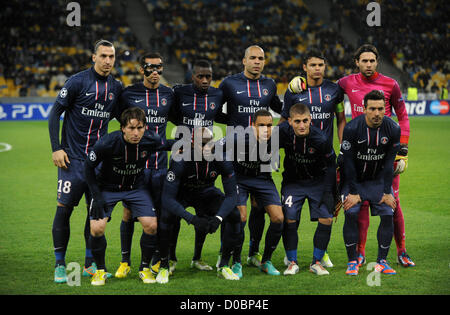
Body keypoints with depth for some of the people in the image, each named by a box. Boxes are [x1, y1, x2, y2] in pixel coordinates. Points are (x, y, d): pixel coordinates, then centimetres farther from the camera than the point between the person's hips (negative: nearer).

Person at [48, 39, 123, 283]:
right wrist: (56, 148, -11)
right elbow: (55, 112, -5)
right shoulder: (78, 82, -7)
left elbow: (123, 118, 21)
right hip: (73, 157, -5)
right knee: (64, 208, -6)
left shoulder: (116, 87, 8)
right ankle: (59, 265, 4)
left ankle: (90, 264, 16)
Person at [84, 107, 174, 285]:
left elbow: (168, 145, 6)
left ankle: (145, 268, 8)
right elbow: (89, 166, -13)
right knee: (97, 228, -20)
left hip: (136, 187, 2)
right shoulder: (108, 143, -29)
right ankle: (100, 270, 5)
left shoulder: (150, 140, -20)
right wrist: (96, 196, -15)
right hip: (107, 188, -2)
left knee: (151, 225, -15)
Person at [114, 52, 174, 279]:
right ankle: (125, 262, 9)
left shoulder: (168, 94, 7)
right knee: (129, 212, -2)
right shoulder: (129, 94, 0)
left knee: (159, 213, 5)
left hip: (159, 162, 2)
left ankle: (157, 261, 17)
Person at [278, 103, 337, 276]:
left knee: (326, 219, -11)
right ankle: (292, 263, 3)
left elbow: (330, 166, -10)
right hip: (292, 182, 1)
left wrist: (328, 192, -10)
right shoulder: (283, 132, -22)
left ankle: (316, 262, 6)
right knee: (289, 219, -13)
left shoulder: (321, 139, -25)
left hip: (317, 181, -1)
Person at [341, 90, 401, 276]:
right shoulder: (352, 128, -21)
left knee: (388, 215, -10)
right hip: (354, 179, -2)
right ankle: (352, 262, -6)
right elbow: (348, 162, -16)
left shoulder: (393, 129, -13)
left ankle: (381, 262, 2)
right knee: (351, 214, -17)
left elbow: (389, 162, -6)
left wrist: (387, 192, -7)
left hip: (379, 179, 2)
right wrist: (354, 193, -16)